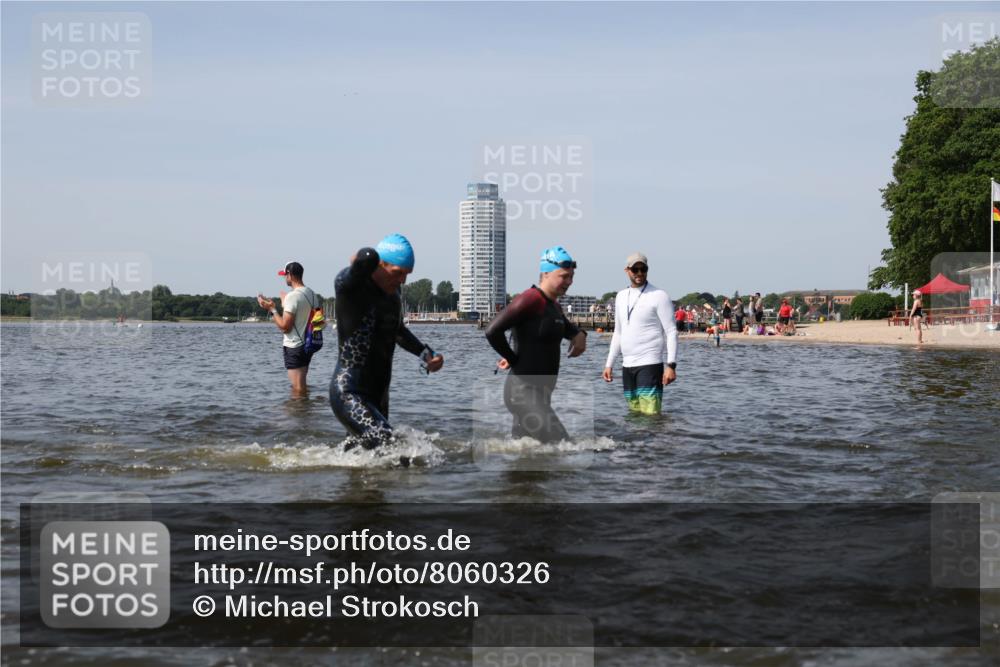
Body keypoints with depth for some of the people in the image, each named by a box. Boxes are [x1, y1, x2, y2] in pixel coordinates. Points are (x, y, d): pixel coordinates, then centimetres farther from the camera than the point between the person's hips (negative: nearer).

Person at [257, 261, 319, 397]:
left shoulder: (292, 296, -19)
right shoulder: (311, 294, 7)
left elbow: (285, 326, -21)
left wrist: (272, 309, -11)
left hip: (294, 347, -9)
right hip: (307, 345, 9)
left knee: (298, 388, -4)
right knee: (301, 386, 21)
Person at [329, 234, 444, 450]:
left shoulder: (393, 290, 8)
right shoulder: (350, 284, -16)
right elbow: (369, 257, -39)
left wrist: (425, 354, 16)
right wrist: (360, 261, -17)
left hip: (379, 393, 8)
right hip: (348, 393, -8)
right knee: (384, 441, -27)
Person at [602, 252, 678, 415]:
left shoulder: (659, 296, -5)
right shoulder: (621, 296, 16)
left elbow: (671, 332, -9)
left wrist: (671, 365, -18)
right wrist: (609, 363, 16)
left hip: (650, 364, -7)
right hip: (627, 365, 7)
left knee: (650, 414, -14)